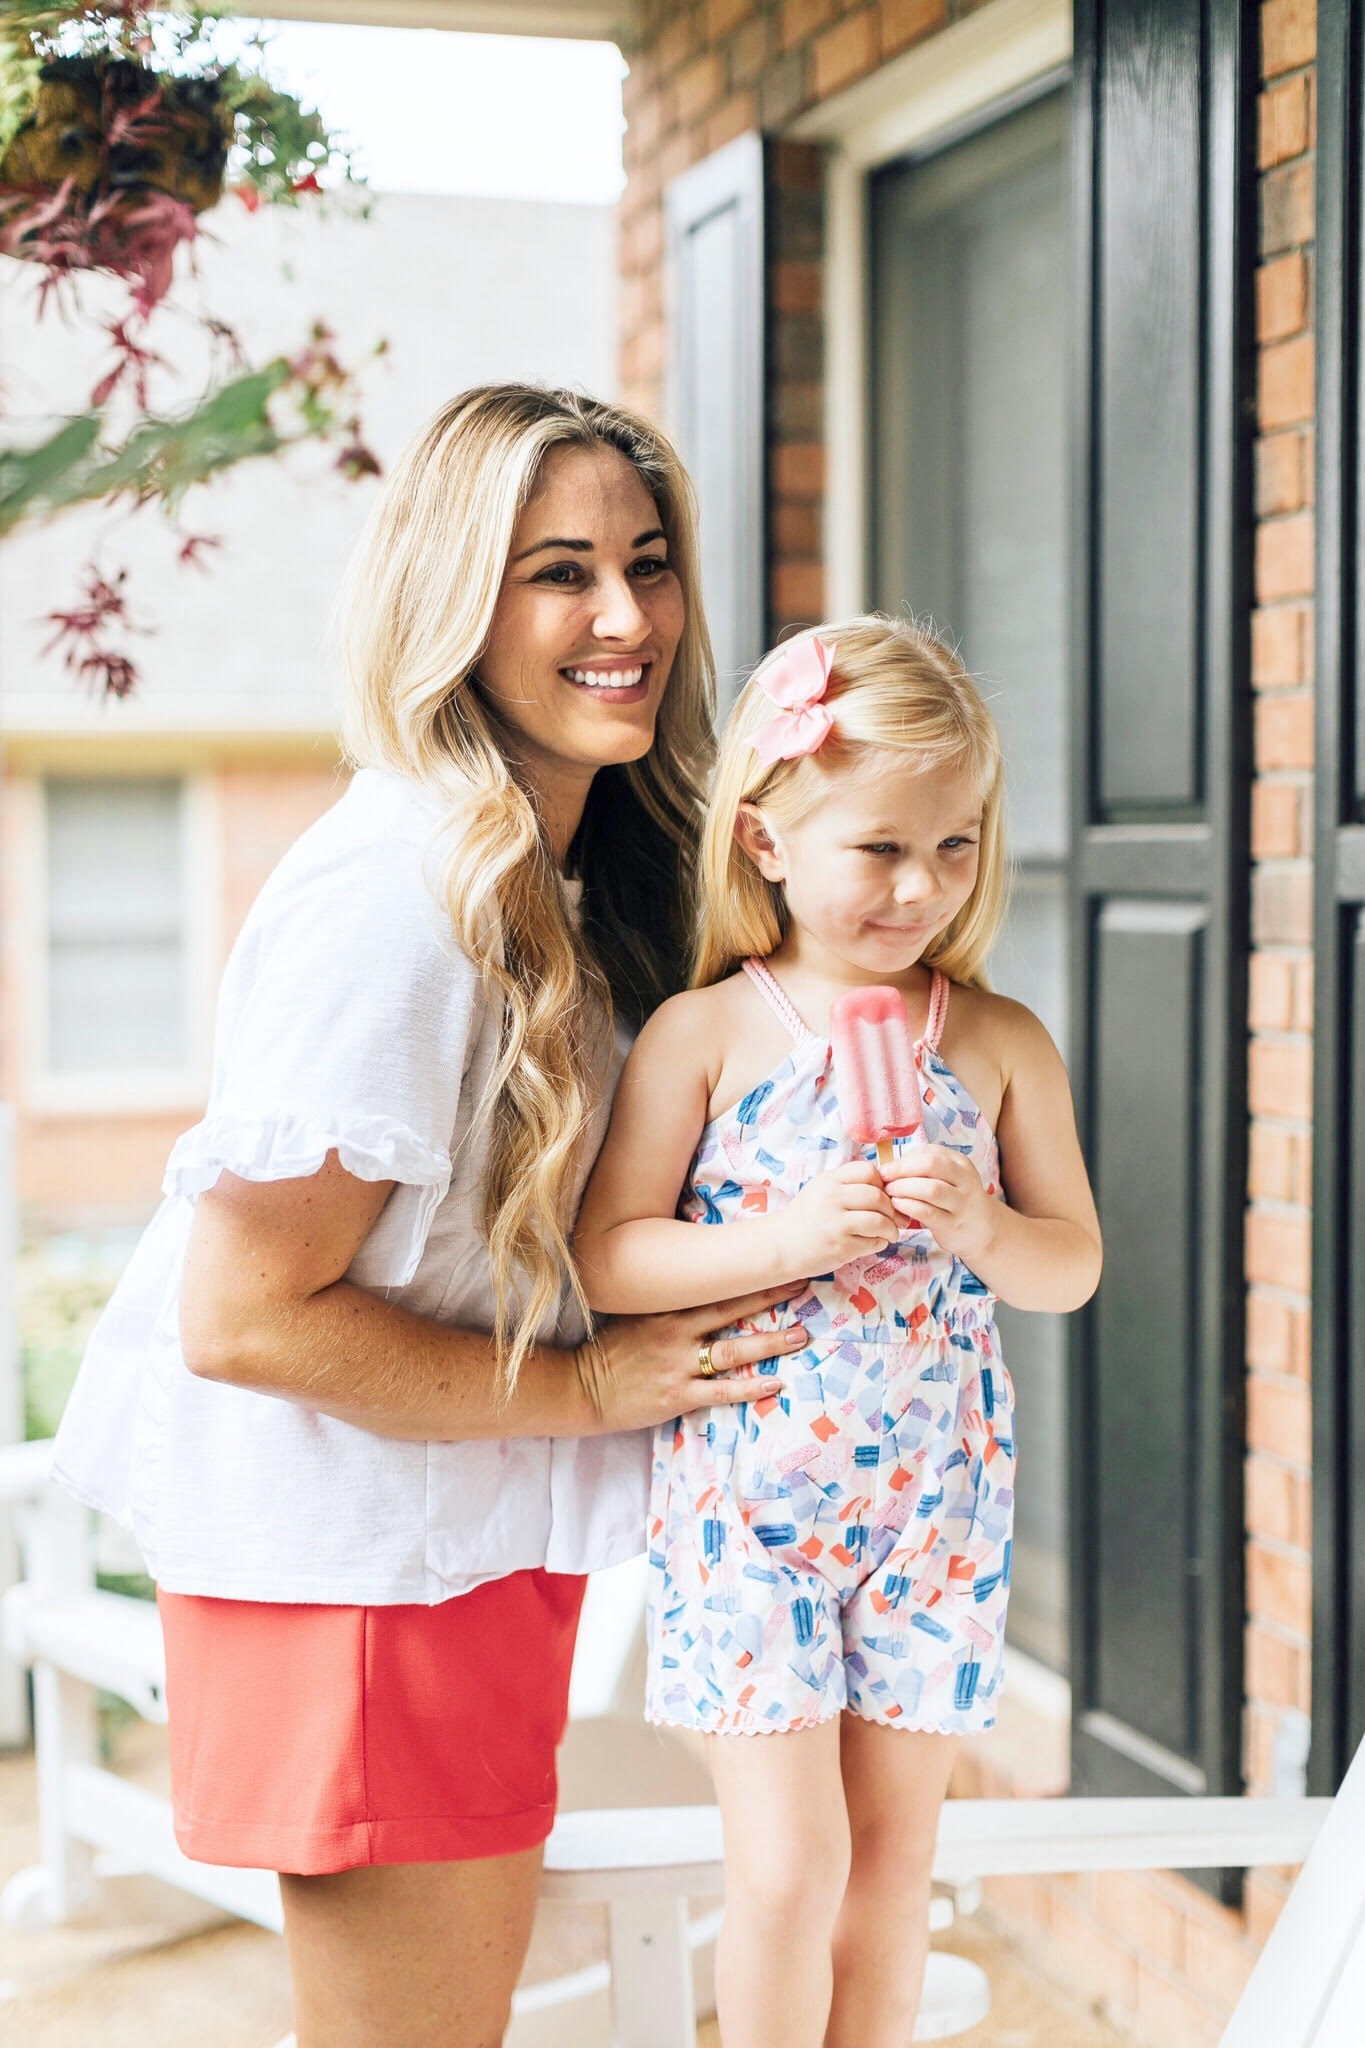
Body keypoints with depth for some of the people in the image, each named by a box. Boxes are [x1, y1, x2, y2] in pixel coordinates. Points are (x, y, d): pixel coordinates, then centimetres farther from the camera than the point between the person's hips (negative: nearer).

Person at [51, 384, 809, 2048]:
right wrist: (587, 1386, -18)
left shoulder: (566, 869, 5)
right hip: (353, 1551, -9)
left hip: (482, 1525, 9)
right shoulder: (402, 906, -25)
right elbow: (243, 1315, -25)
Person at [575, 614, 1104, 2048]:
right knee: (789, 1862, -4)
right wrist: (788, 1239, -22)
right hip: (744, 1487, -3)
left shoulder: (1002, 1045, 1)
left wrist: (978, 1225, -16)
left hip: (936, 1496, 3)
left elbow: (1072, 1267, 5)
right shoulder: (702, 1037, -6)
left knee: (891, 1851, 12)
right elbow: (605, 1257, -9)